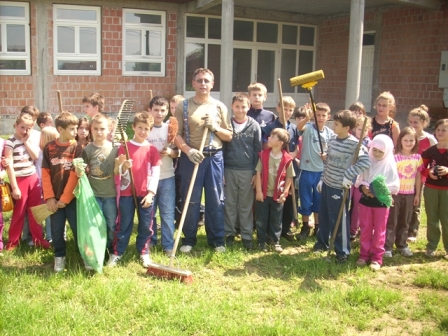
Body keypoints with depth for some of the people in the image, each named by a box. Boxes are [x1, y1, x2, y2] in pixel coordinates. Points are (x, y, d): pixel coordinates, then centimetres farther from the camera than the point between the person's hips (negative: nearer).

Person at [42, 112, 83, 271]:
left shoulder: (77, 148, -5)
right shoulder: (49, 147, 1)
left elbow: (75, 175, -8)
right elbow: (45, 173, 0)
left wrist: (65, 198, -10)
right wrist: (49, 197, -7)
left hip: (72, 197, -2)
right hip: (54, 198, 2)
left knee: (78, 228, 3)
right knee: (56, 230, 10)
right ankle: (59, 256, 28)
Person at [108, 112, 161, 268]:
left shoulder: (152, 150, 2)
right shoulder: (124, 147, 0)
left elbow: (155, 173, -1)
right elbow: (119, 171, -2)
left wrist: (151, 193, -9)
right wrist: (124, 167, -25)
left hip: (146, 193, 1)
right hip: (127, 192, -1)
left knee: (145, 225, 9)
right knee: (124, 225, 7)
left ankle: (144, 253, 23)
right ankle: (116, 253, 17)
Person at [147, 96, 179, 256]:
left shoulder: (171, 129, 4)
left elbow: (177, 153, 7)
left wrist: (170, 151, -14)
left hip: (167, 177, 1)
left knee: (167, 212, 4)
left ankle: (168, 245, 12)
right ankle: (150, 241, 25)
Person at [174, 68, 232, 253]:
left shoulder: (220, 107, 6)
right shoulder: (183, 106, 0)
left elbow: (228, 136, 8)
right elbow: (176, 135, -3)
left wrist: (215, 128, -10)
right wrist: (188, 150, -17)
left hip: (215, 157, 2)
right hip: (191, 157, -2)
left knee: (216, 200, 7)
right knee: (191, 201, 5)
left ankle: (217, 240, 20)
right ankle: (188, 240, 19)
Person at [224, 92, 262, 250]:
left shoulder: (254, 126, 0)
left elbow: (258, 151, 1)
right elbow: (221, 147, 4)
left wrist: (256, 172, -3)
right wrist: (220, 170, 0)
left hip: (248, 171, -1)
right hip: (229, 169, 1)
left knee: (246, 205, 7)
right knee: (229, 204, 8)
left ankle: (247, 235, 15)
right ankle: (229, 233, 20)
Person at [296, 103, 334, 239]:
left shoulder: (330, 133, 2)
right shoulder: (308, 127, -8)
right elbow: (299, 126, -32)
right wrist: (307, 118, -51)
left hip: (322, 171, 3)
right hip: (306, 170, -3)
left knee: (319, 200, 15)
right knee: (305, 200, 8)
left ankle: (317, 227, 29)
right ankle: (305, 227, 22)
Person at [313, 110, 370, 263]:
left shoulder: (354, 143, -17)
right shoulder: (332, 141, 7)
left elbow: (366, 162, -27)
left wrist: (348, 176, -26)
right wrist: (322, 179, 14)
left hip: (339, 187, -7)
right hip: (327, 184, 7)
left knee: (339, 220, 2)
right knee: (323, 215, 19)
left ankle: (343, 251, 18)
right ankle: (322, 242, 38)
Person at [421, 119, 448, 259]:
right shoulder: (430, 151, 3)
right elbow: (422, 168, 8)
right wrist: (429, 172, -12)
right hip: (430, 189, 2)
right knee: (432, 219, 10)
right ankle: (431, 246, 21)